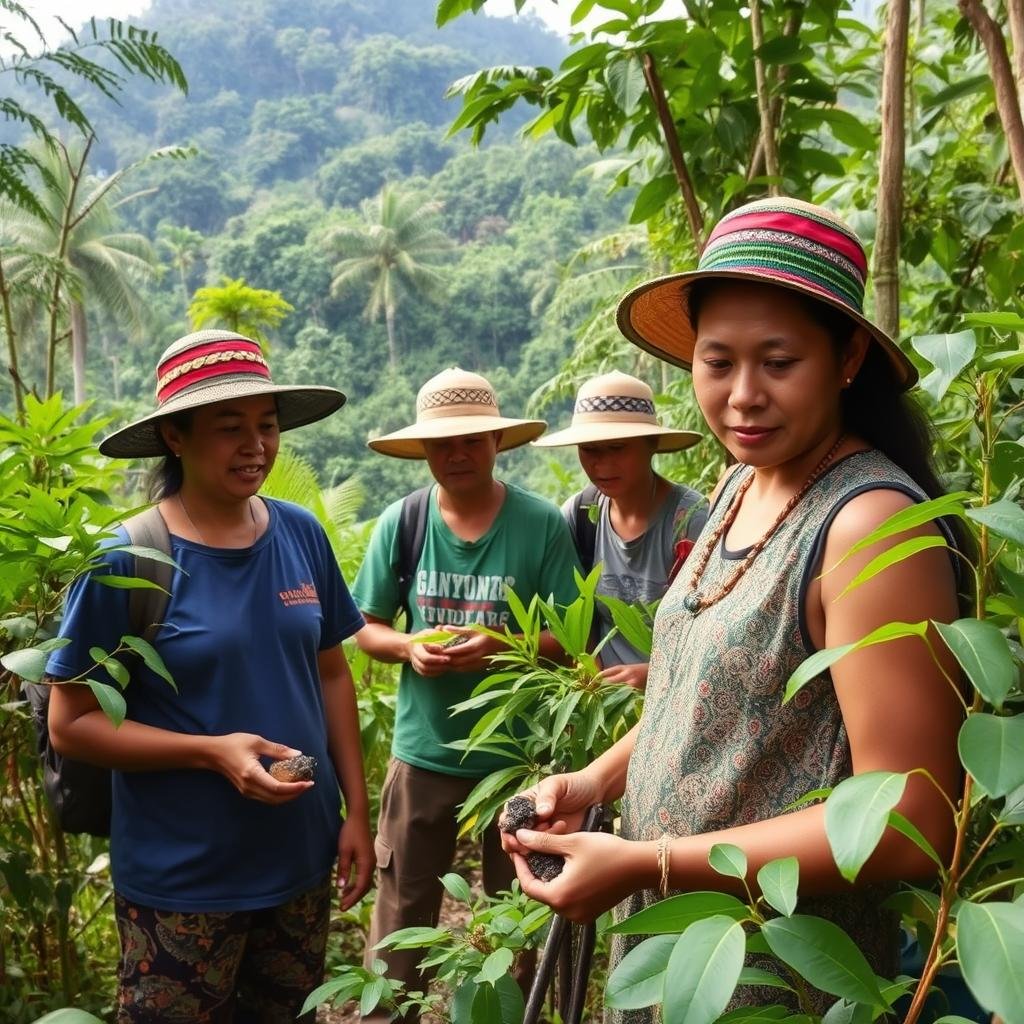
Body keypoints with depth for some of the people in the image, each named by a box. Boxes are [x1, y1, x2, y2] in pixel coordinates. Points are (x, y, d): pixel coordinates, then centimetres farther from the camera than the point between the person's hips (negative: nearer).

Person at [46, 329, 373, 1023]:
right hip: (182, 884, -4)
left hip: (302, 862, 4)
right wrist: (213, 752, -23)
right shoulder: (127, 561, -15)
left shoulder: (302, 535, -3)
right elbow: (71, 725, -11)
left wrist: (358, 811, 3)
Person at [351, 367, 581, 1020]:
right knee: (400, 921, 14)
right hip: (422, 754, 1)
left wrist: (504, 646, -25)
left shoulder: (543, 524, -10)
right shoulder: (400, 522, -4)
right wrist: (409, 647, -19)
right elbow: (367, 629, 2)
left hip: (517, 755, -1)